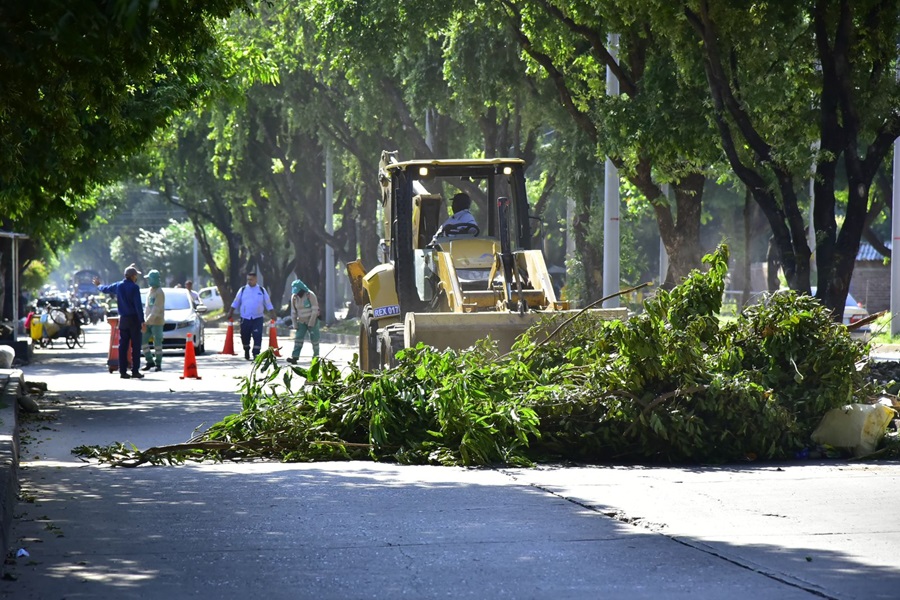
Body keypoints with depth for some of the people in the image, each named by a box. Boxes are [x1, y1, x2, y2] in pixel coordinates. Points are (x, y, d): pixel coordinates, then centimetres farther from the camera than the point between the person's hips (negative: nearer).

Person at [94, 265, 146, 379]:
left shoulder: (118, 286, 5)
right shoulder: (134, 287, -12)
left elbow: (105, 289, 24)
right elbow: (138, 305, -16)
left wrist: (98, 285, 46)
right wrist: (142, 321, -15)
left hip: (123, 319, 5)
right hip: (134, 319, -5)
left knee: (123, 345, 6)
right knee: (135, 346, -2)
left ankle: (123, 371, 4)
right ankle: (135, 371, -4)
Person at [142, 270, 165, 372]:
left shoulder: (159, 292, -13)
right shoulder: (150, 291, 14)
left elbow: (156, 309, -20)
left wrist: (148, 320, -25)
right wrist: (145, 319, 13)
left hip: (157, 322, -8)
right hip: (148, 322, 8)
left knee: (157, 343, -3)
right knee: (143, 340, 4)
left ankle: (158, 364, 5)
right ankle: (150, 361, 13)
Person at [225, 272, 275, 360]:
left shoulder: (262, 290, 5)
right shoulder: (242, 290, 6)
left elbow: (268, 303, 9)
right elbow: (235, 303, 11)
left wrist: (273, 314, 5)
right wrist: (230, 313, 9)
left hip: (257, 318, -1)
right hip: (245, 318, 1)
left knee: (257, 337, -12)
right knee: (245, 337, 8)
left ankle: (256, 354, -11)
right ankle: (246, 353, 29)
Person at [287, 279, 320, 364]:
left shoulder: (310, 295, -15)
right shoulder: (294, 297, 0)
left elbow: (315, 310, -16)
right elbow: (293, 312, 7)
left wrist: (311, 324, -19)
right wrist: (295, 325, 3)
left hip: (312, 321, -4)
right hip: (301, 322, 4)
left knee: (314, 339, 0)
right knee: (298, 338, -9)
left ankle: (316, 356, 14)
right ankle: (294, 357, -17)